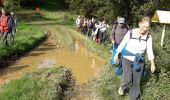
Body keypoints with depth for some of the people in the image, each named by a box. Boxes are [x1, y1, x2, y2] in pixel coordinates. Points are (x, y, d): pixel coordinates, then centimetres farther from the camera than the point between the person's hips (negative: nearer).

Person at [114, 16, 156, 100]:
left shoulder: (148, 36, -9)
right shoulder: (130, 33, -15)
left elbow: (149, 50, -2)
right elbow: (122, 44, -4)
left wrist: (152, 63, -4)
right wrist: (117, 54, 3)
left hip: (139, 61, 2)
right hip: (127, 59, -2)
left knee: (136, 82, 7)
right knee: (127, 79, -12)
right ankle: (122, 87, 22)